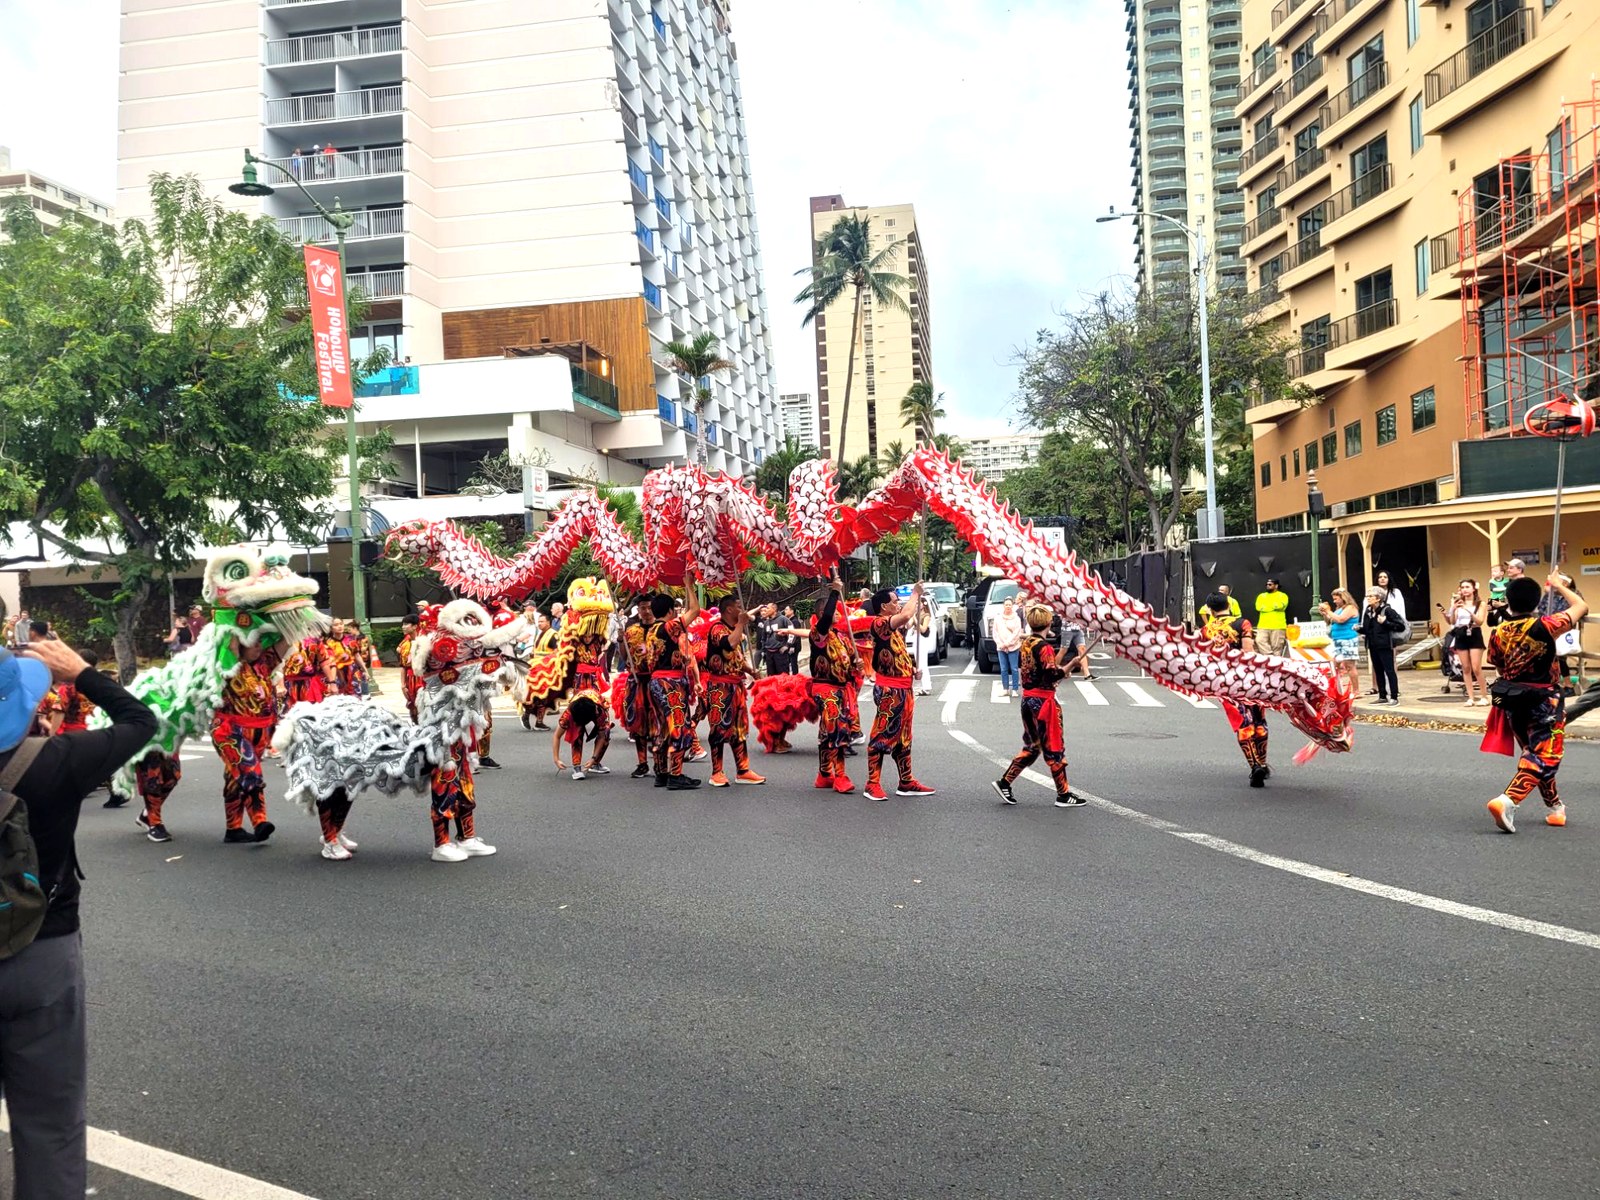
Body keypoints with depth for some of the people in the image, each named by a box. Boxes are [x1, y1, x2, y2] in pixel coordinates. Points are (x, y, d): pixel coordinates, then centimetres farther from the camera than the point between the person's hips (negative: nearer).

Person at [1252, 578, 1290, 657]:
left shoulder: (1282, 596, 8)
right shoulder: (1261, 596, 18)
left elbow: (1280, 605, -13)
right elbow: (1259, 607, -1)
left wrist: (1266, 606, -2)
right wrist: (1274, 606, -5)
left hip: (1278, 626, -3)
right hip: (1263, 626, 3)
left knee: (1277, 647, -3)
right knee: (1259, 641, -18)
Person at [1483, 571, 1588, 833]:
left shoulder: (1498, 633, -5)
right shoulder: (1544, 626, -17)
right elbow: (1581, 607, -2)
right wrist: (1558, 585, 11)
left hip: (1513, 701, 5)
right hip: (1544, 702, -5)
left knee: (1535, 753, 21)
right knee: (1543, 757, -4)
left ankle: (1554, 807, 32)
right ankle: (1507, 801, -23)